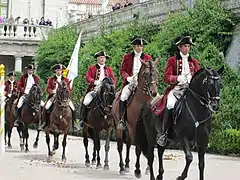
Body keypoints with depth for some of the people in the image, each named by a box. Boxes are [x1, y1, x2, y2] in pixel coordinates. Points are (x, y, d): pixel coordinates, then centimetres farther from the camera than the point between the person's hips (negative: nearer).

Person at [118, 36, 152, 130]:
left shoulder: (148, 58, 14)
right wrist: (128, 78, -13)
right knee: (123, 97, -25)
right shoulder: (127, 57, 11)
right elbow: (122, 71, 6)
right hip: (130, 82, -1)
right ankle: (121, 119, -21)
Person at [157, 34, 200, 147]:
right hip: (176, 89, -3)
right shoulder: (172, 60, 9)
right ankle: (163, 132, -22)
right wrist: (178, 78, -21)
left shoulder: (194, 61, 19)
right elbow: (166, 77, -2)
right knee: (170, 105, -32)